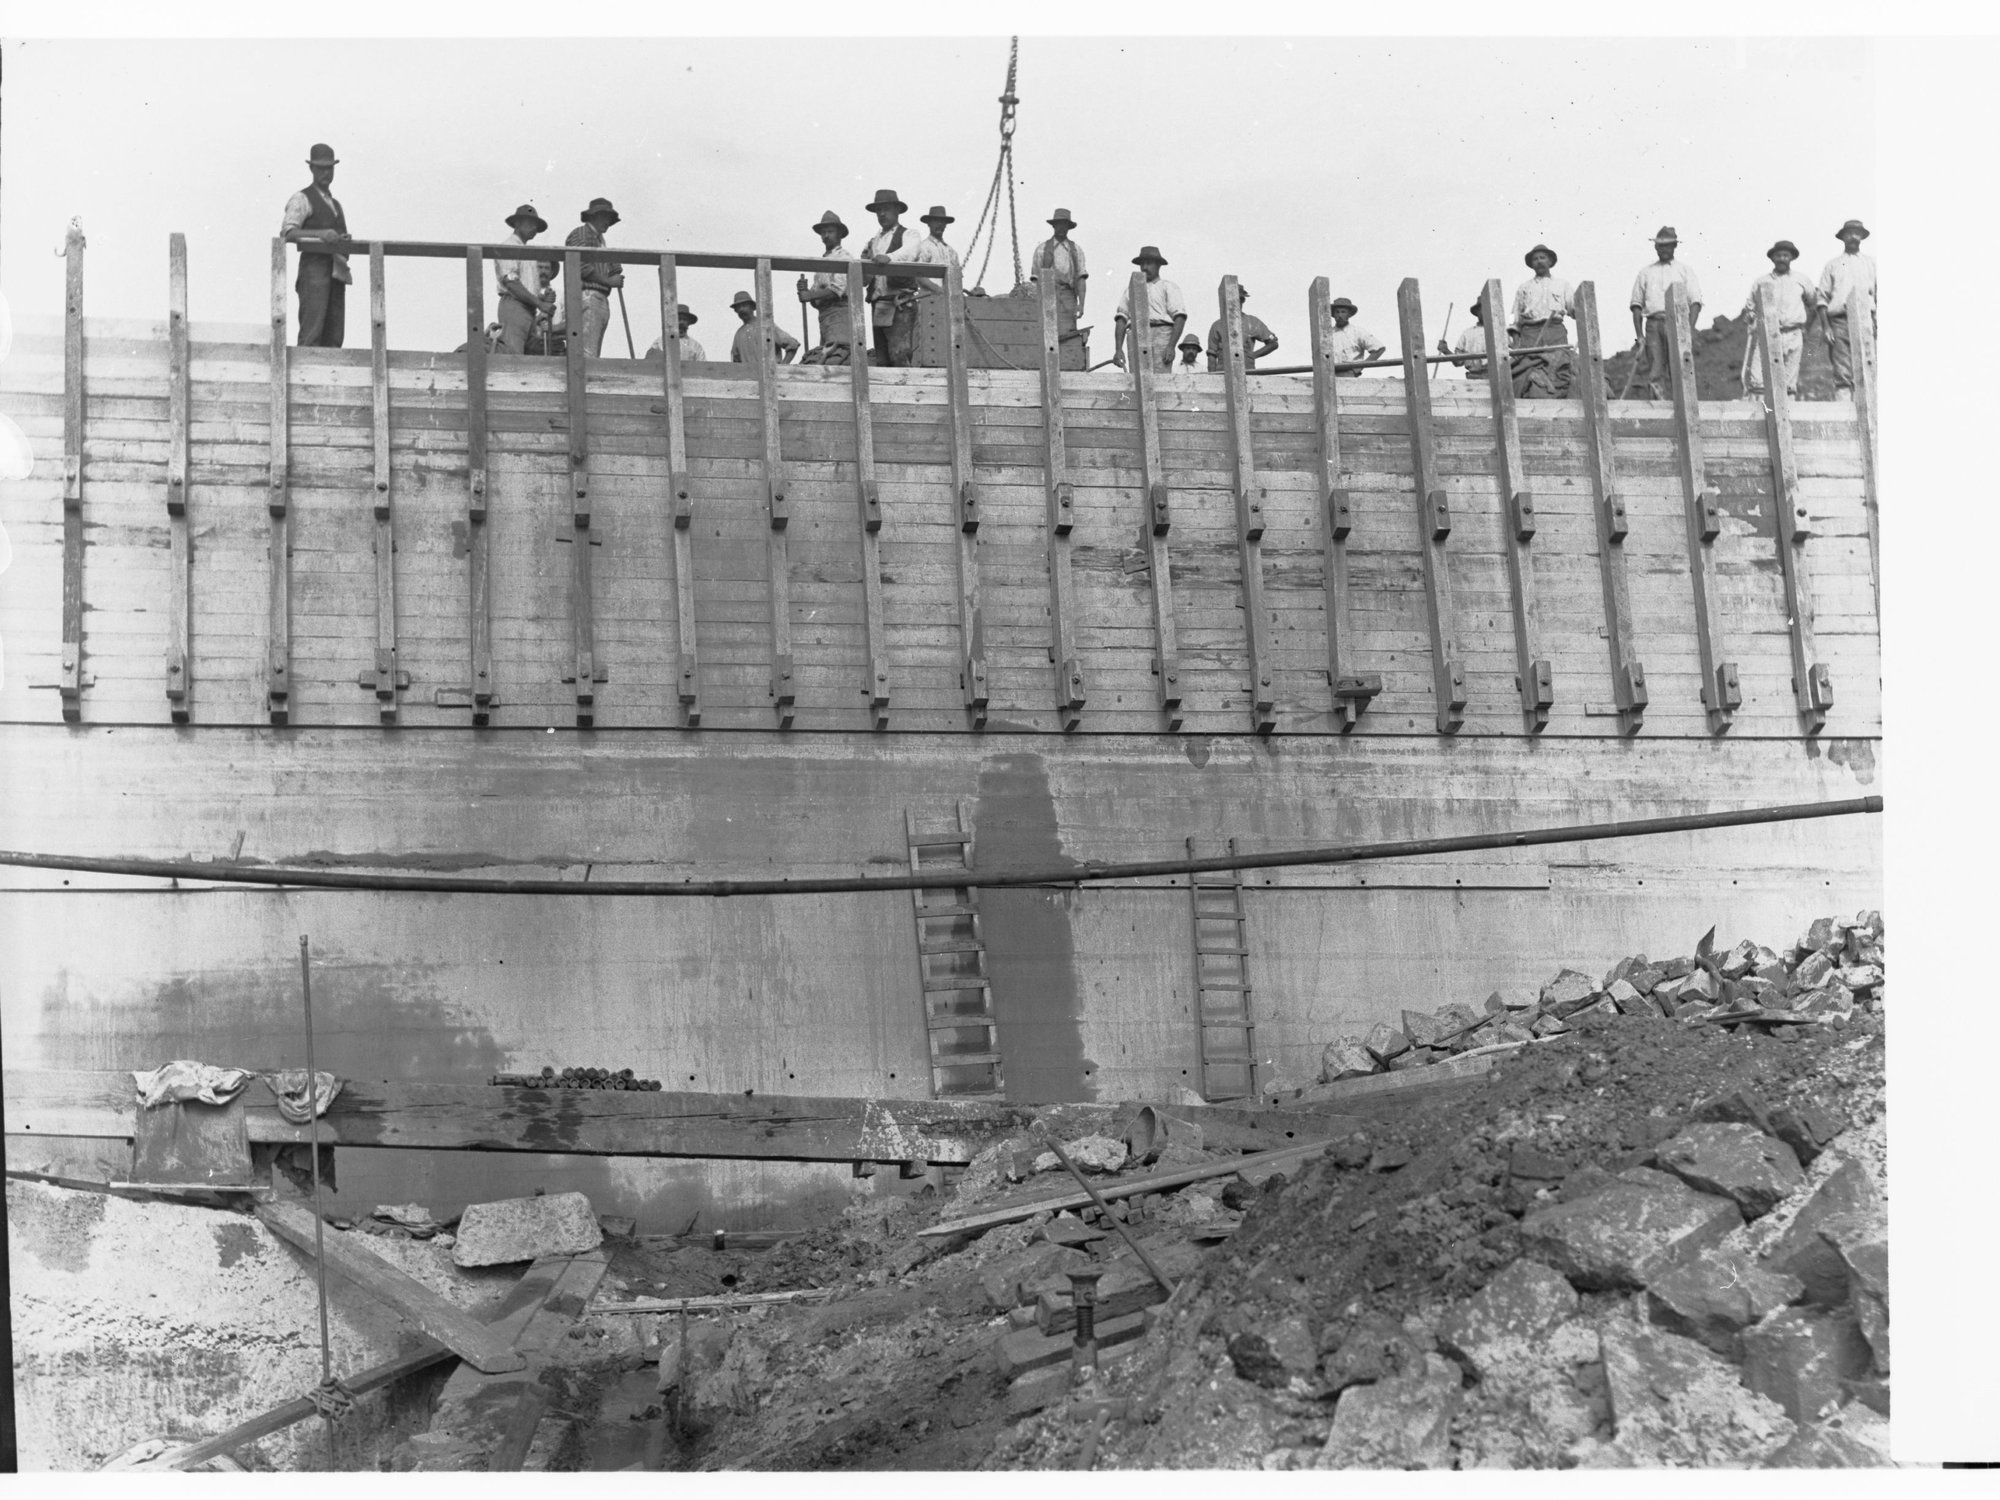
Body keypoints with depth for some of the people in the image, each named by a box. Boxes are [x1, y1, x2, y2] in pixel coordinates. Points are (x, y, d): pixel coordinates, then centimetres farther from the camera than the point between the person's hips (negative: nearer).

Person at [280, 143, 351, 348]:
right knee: (311, 333, -16)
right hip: (314, 267, -7)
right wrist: (321, 234, -23)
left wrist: (345, 240, 10)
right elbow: (287, 233, -11)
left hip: (337, 270, 7)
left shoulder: (335, 204, 27)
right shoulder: (301, 199, 3)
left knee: (334, 336, 0)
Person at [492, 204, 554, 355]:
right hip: (513, 306, -9)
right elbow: (510, 283, -13)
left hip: (529, 309, 9)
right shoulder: (507, 247, -2)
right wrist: (540, 303, -15)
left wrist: (544, 296, 3)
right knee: (512, 357, -17)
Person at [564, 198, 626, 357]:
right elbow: (582, 268, -14)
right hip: (585, 296, -10)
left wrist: (615, 275, 7)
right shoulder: (580, 234, -1)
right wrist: (609, 281, -9)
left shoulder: (599, 239, 28)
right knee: (586, 354, -17)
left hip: (601, 300, 10)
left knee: (594, 355, 4)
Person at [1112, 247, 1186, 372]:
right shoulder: (1131, 290, 25)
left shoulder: (1168, 287, 14)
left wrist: (1171, 346, -12)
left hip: (1161, 335, -3)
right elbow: (1121, 320, 16)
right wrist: (1118, 349, 1)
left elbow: (1180, 318, 2)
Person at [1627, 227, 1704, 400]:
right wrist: (1639, 335, 5)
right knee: (1655, 374, -8)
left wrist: (1689, 328, -8)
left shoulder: (1685, 271, 16)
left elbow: (1695, 302, 7)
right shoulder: (1645, 272, 20)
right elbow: (1637, 304, 16)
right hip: (1654, 323, 1)